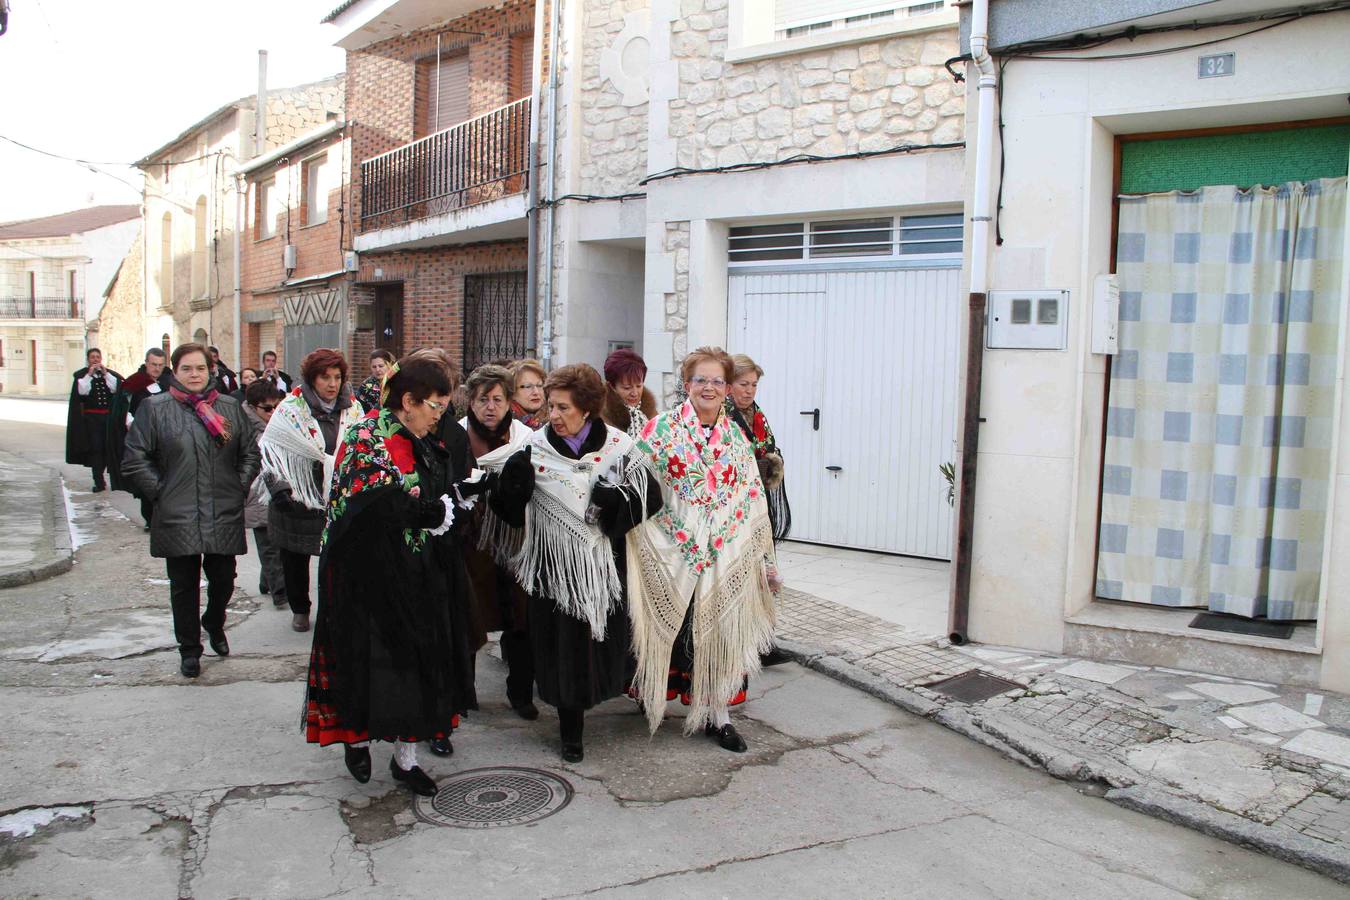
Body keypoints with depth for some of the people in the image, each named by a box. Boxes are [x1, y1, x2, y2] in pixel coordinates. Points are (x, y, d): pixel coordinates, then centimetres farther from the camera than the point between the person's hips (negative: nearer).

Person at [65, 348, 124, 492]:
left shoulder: (110, 373, 10)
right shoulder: (81, 375, 3)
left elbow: (116, 388, -6)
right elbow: (81, 391, -13)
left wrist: (106, 373, -11)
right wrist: (90, 374, -15)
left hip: (108, 416, 2)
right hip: (91, 417, -2)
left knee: (107, 447, 5)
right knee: (95, 448, -6)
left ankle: (99, 476, 25)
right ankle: (99, 482, -4)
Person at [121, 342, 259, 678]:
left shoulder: (229, 407, 8)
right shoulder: (155, 408, 0)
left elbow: (251, 453, 14)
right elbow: (135, 460, 0)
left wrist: (239, 489, 6)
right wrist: (161, 493, -4)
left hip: (225, 516, 2)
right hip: (177, 518, -2)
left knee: (223, 580, 8)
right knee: (184, 586, 6)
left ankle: (214, 625, 38)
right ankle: (189, 649, 21)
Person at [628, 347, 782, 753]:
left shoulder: (736, 438, 10)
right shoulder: (661, 429, -1)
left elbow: (754, 500, 11)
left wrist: (767, 559, 12)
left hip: (725, 554, 3)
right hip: (670, 552, -3)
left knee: (720, 630, 5)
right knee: (671, 627, 6)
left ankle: (717, 715, 18)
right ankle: (650, 696, 30)